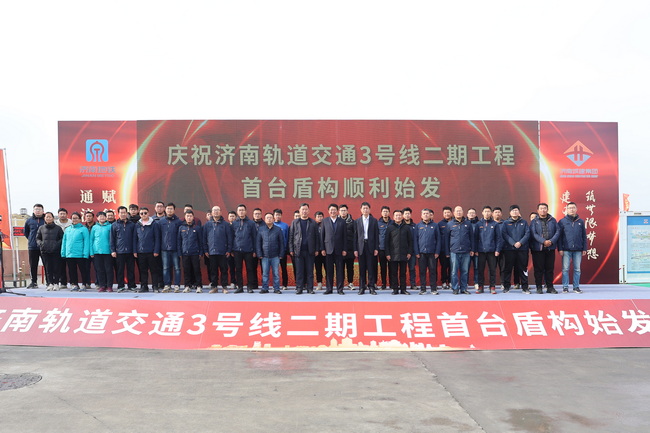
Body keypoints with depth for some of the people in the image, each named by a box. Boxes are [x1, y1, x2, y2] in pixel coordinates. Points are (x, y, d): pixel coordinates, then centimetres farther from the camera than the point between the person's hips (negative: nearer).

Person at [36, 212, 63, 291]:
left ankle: (56, 283, 3)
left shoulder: (58, 228, 5)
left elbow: (62, 238, 4)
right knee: (47, 268, 1)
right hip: (44, 251, 2)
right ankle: (50, 283, 4)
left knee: (55, 268, -3)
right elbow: (37, 238, 19)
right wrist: (40, 243, 0)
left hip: (55, 251, -2)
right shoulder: (41, 228, 14)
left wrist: (57, 244, -11)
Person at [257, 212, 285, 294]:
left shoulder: (278, 229, 4)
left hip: (275, 256, -1)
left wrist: (281, 254, -1)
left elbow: (282, 243, 5)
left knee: (276, 273, 2)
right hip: (265, 256, 1)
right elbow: (258, 243, 8)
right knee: (265, 273, 4)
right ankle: (265, 288, 13)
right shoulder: (261, 229, 7)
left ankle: (276, 288, 9)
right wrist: (259, 254, 1)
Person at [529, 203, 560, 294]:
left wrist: (551, 241, -13)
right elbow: (533, 234, -7)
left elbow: (557, 231, 3)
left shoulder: (553, 220, 10)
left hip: (550, 248, 2)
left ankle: (550, 287, 16)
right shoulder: (534, 222, 3)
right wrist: (544, 241, -18)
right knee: (538, 269, 1)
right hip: (538, 248, -2)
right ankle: (539, 287, 9)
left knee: (550, 268, 7)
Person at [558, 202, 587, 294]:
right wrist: (560, 249, -6)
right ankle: (565, 287, 4)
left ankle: (576, 287, 13)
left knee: (577, 269, 5)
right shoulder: (562, 221, 4)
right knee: (565, 269, -1)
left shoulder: (581, 221, 10)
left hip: (578, 250, 2)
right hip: (566, 250, -2)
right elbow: (559, 236, 2)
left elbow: (584, 236, 12)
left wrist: (584, 248, 6)